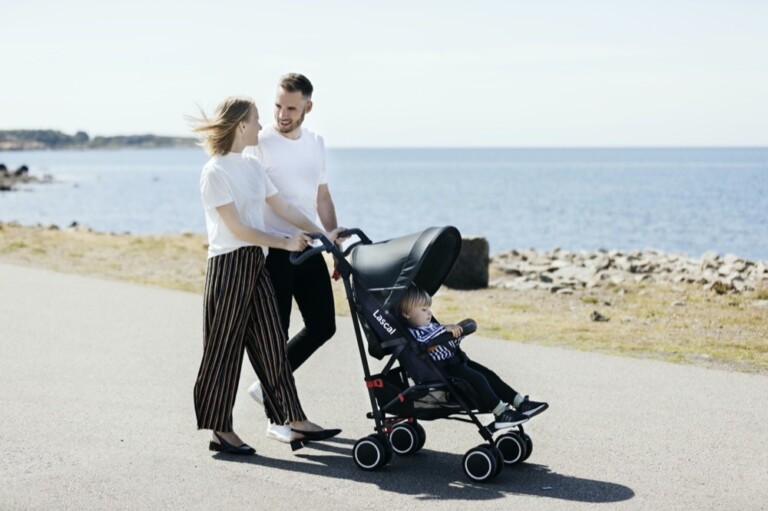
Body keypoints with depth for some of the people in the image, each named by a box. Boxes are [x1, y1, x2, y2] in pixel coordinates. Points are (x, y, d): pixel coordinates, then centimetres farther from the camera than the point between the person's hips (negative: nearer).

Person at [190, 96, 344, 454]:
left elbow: (283, 208, 13)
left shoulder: (252, 166, 13)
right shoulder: (215, 172, -11)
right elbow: (237, 228, -15)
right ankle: (220, 431, 8)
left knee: (271, 343, 8)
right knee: (224, 348, -1)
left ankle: (293, 421, 12)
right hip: (229, 265, -8)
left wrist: (322, 235, 7)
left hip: (256, 263, 8)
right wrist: (285, 243, -12)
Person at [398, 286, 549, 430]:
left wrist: (457, 332, 8)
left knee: (489, 375, 3)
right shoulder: (411, 332, -8)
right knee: (477, 379, -24)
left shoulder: (432, 326, 21)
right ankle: (501, 413, -24)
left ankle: (520, 403, 3)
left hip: (457, 360, 10)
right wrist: (444, 328, -30)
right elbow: (422, 342, -30)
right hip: (443, 369, -10)